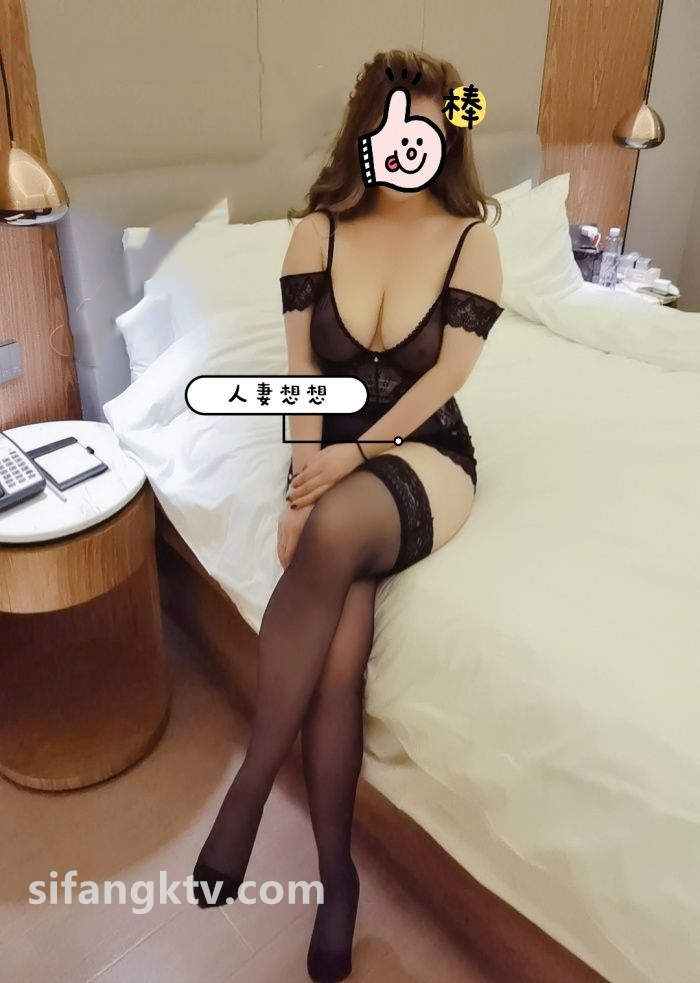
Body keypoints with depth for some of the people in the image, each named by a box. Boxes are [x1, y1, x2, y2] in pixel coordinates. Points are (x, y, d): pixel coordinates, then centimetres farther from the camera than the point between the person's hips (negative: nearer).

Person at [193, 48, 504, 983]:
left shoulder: (472, 236, 1)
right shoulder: (320, 229, 5)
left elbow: (446, 374, -7)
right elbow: (301, 369, -1)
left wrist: (351, 459, -16)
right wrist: (307, 478, -14)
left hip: (423, 456, -1)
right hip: (332, 459, 2)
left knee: (339, 530, -38)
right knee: (341, 642, -26)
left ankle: (249, 785, -25)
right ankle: (335, 869, -9)